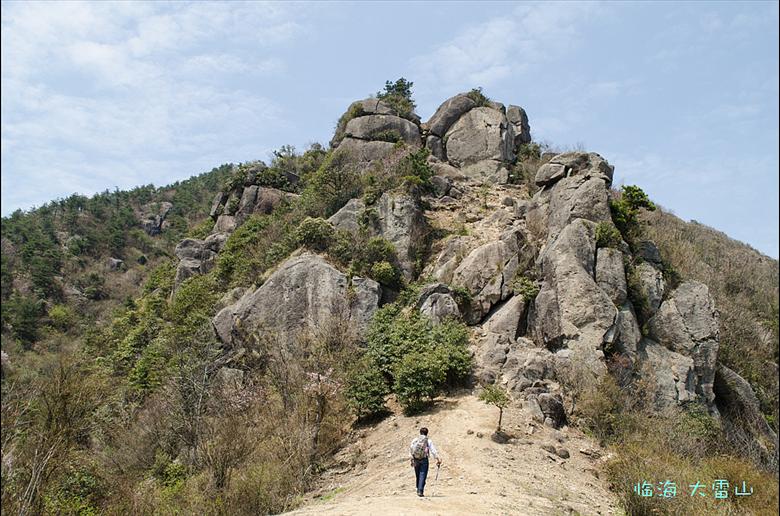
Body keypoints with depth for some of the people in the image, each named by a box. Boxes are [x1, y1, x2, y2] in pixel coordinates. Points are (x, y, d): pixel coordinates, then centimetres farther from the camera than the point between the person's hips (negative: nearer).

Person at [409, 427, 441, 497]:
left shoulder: (414, 440, 6)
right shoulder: (429, 441, -1)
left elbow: (410, 450, 7)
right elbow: (433, 450, -9)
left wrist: (412, 460, 13)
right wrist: (438, 459, -12)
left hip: (416, 460, 3)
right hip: (424, 460, -3)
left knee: (417, 476, 15)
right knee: (422, 476, -2)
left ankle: (418, 490, 23)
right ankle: (420, 491, -10)